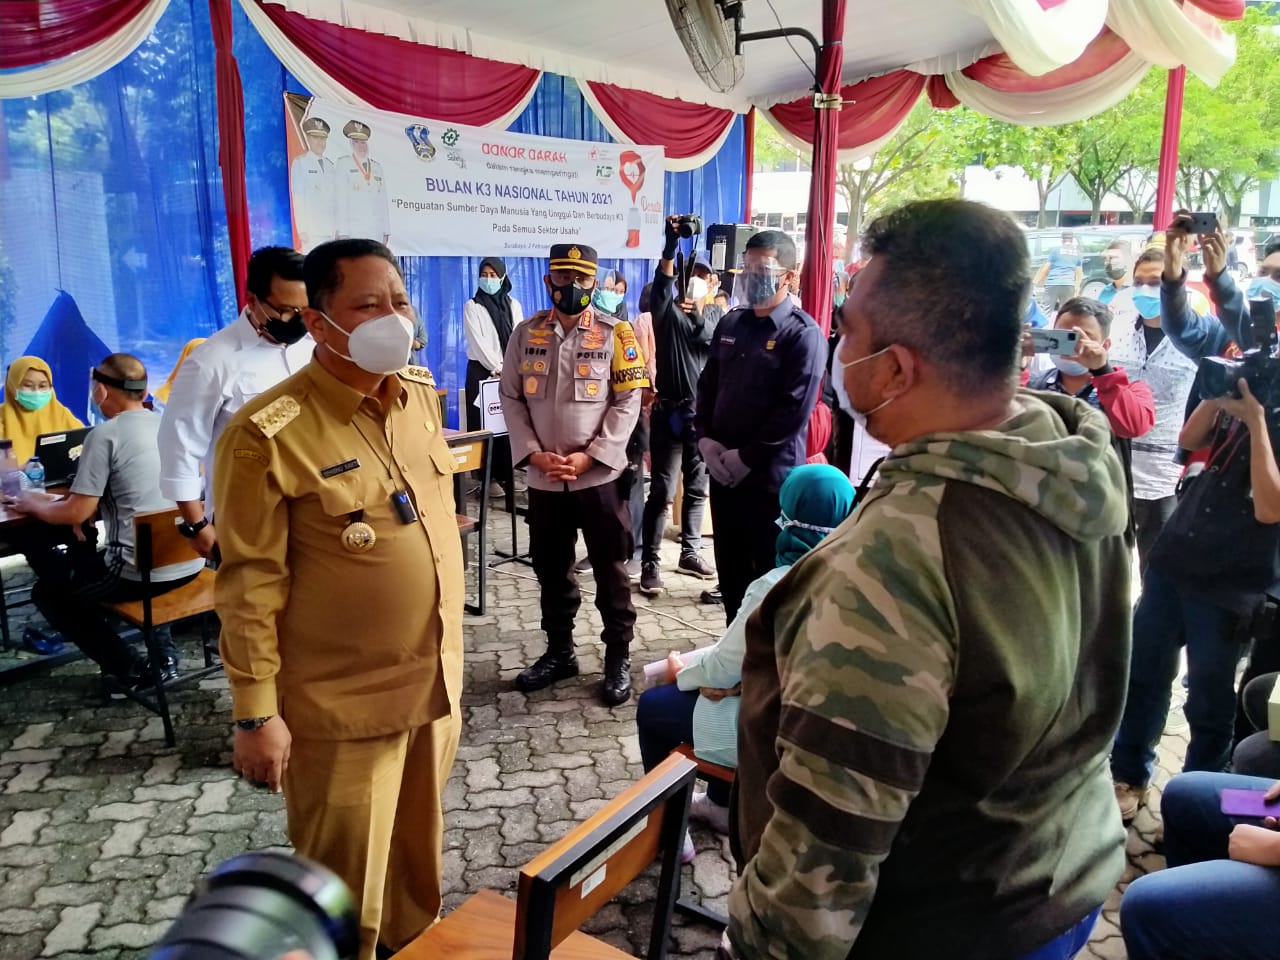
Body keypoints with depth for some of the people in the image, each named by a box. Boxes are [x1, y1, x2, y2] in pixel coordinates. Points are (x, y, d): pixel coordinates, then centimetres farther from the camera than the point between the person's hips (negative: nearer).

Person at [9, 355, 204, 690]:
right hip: (189, 564, 7)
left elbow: (77, 514, -10)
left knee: (48, 592, 19)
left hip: (141, 572, -7)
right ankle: (164, 654, 25)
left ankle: (133, 671, 11)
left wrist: (35, 505, 9)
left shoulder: (105, 434, -12)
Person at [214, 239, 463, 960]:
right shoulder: (271, 433, -20)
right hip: (341, 706, -6)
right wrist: (256, 713, -12)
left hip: (435, 680, 6)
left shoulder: (422, 393, 2)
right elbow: (251, 584, -16)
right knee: (345, 887, 14)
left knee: (420, 853, 25)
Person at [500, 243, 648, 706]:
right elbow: (511, 398, 4)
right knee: (551, 569, 14)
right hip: (544, 477, 3)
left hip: (600, 475, -3)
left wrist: (589, 456, -14)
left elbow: (628, 401, -7)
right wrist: (534, 454, -9)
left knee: (610, 570, 6)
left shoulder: (614, 333, -3)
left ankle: (618, 658, 20)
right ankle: (559, 651, 32)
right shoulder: (527, 333, 5)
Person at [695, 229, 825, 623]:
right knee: (729, 566, 16)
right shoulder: (730, 324, 11)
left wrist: (746, 457, -15)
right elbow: (707, 384, 15)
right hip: (722, 470, 6)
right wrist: (705, 438, -1)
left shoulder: (802, 334, -10)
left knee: (768, 573, 5)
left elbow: (794, 411, -16)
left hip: (770, 476, -6)